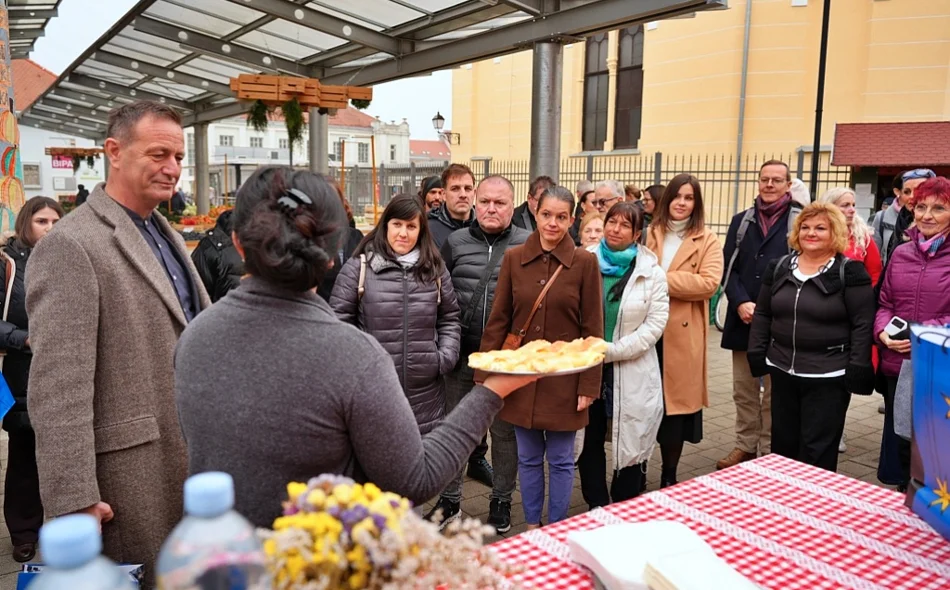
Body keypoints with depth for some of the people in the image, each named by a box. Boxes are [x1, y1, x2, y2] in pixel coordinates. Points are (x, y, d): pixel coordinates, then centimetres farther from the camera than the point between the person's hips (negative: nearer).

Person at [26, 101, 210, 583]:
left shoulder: (165, 233, 11)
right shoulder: (70, 246, -16)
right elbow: (58, 389, -20)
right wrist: (74, 501, -20)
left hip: (190, 454, 8)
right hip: (129, 466, -8)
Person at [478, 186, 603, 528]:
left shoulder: (585, 262, -5)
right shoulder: (513, 259, 0)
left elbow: (593, 329, -5)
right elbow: (497, 321, 2)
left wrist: (589, 385, -8)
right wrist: (485, 376, -1)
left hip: (564, 378, -2)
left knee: (560, 459, 10)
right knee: (528, 458, 14)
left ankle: (556, 529, 29)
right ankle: (532, 525, 32)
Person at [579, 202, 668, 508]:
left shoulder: (651, 272, -2)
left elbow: (655, 323, -8)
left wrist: (611, 350, -16)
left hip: (632, 373, -1)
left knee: (630, 443, 7)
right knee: (590, 441, 10)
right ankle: (596, 509, 28)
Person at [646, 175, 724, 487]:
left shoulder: (708, 240, 1)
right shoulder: (651, 234, 12)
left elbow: (709, 283, -13)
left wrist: (661, 280, -16)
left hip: (682, 334, -2)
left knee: (675, 404, 4)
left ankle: (669, 477, 19)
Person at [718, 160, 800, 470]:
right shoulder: (741, 220, 11)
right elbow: (728, 268, 7)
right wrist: (741, 303, -8)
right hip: (743, 319, 4)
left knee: (774, 392, 5)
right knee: (743, 390, 13)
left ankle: (769, 451, 16)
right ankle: (745, 444, 26)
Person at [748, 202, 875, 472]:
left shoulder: (850, 272, -7)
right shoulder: (779, 267, 7)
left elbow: (863, 324, -9)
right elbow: (762, 314, 11)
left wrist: (857, 368, -14)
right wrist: (756, 352, 5)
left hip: (828, 376, -5)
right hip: (783, 370, 5)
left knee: (817, 451, 2)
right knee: (783, 444, 16)